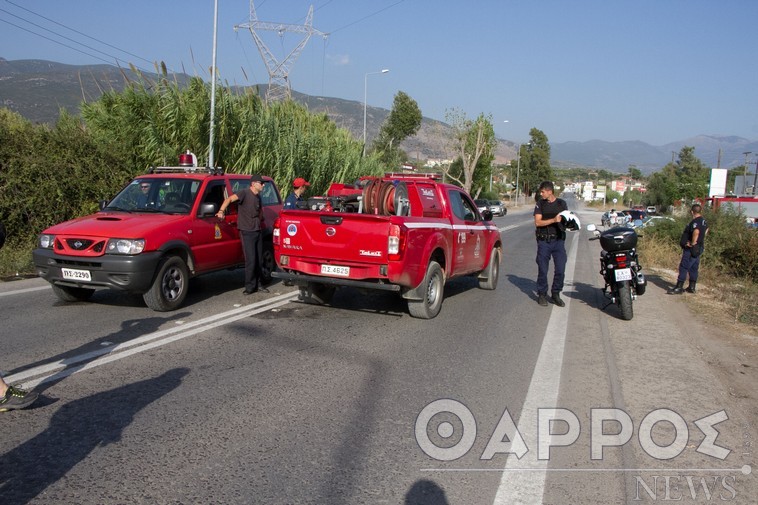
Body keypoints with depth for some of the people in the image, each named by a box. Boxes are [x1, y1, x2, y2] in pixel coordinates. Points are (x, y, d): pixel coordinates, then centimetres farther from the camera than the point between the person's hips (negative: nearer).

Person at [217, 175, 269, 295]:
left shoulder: (258, 196, 13)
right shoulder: (244, 193, -12)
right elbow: (230, 199, -27)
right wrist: (221, 211, -42)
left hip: (258, 231, 7)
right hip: (247, 232, -7)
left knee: (258, 259, 10)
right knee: (250, 260, -8)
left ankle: (258, 284, 21)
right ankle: (250, 286, 1)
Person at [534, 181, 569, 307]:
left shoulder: (561, 204, 8)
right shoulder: (540, 204, 3)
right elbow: (537, 222, -7)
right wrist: (554, 220, -18)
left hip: (558, 240, 1)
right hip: (544, 241, -1)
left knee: (560, 269, -2)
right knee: (542, 269, 2)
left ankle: (556, 294, 14)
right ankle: (542, 294, 14)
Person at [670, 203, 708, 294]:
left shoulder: (695, 222, -20)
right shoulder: (703, 220, 12)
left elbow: (696, 232, -38)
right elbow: (706, 230, 29)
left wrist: (693, 243, -26)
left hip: (691, 249, -10)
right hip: (699, 248, 10)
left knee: (684, 267, -7)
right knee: (694, 268, 15)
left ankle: (679, 287, -7)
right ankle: (692, 287, 21)